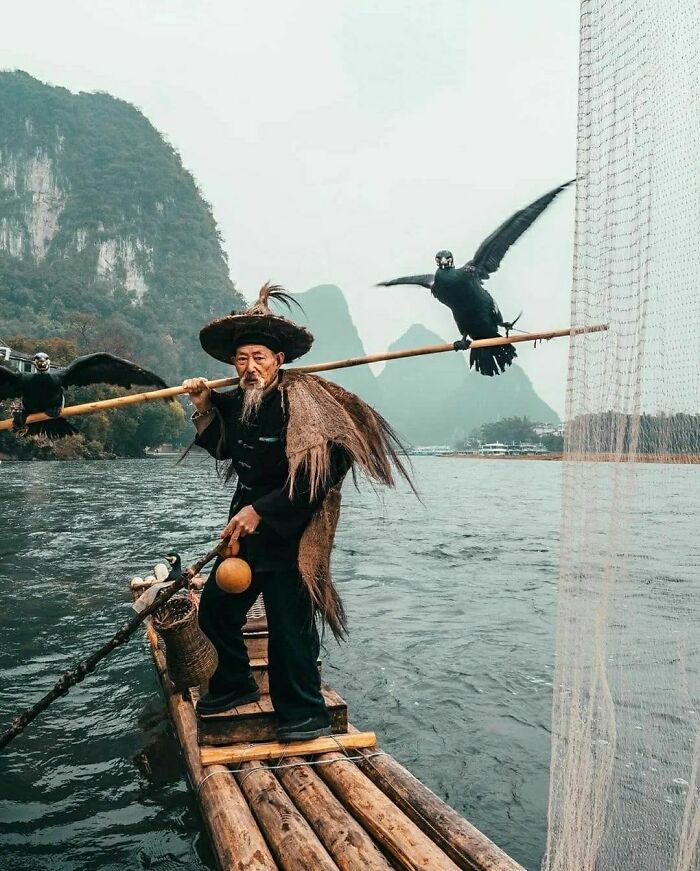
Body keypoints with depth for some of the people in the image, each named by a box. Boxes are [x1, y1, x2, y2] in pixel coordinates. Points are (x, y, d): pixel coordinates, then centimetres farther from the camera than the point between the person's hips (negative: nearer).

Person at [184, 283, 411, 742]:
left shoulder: (300, 401, -19)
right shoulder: (237, 402, 5)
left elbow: (314, 476, -26)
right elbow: (223, 449, 23)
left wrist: (260, 511, -25)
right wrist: (204, 407, 7)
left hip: (287, 535, -8)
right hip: (245, 526, 8)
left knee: (289, 625, -4)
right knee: (215, 609, 16)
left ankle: (307, 714, 16)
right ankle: (235, 685, 39)